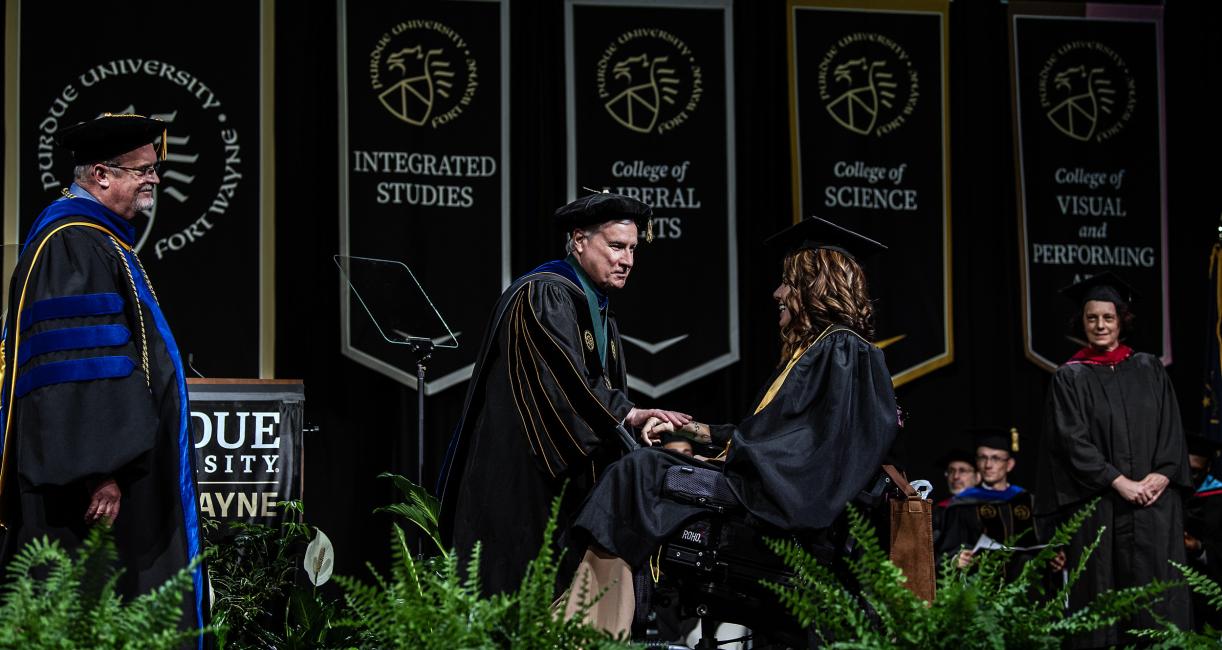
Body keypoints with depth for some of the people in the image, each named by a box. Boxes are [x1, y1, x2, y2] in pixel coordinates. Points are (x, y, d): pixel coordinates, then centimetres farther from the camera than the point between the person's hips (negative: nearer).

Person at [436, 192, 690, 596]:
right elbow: (564, 381, -21)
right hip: (519, 481, -9)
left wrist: (637, 423, 0)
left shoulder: (602, 316, 20)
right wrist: (629, 414, -20)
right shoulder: (543, 296, -11)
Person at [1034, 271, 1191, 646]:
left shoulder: (1148, 369, 12)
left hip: (1155, 501, 2)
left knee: (1160, 598, -3)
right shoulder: (1070, 378, 4)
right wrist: (1120, 483, -13)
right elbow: (1073, 441, -5)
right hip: (1100, 507, -2)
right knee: (1104, 594, -3)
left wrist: (1160, 476, -9)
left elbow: (1171, 429, 8)